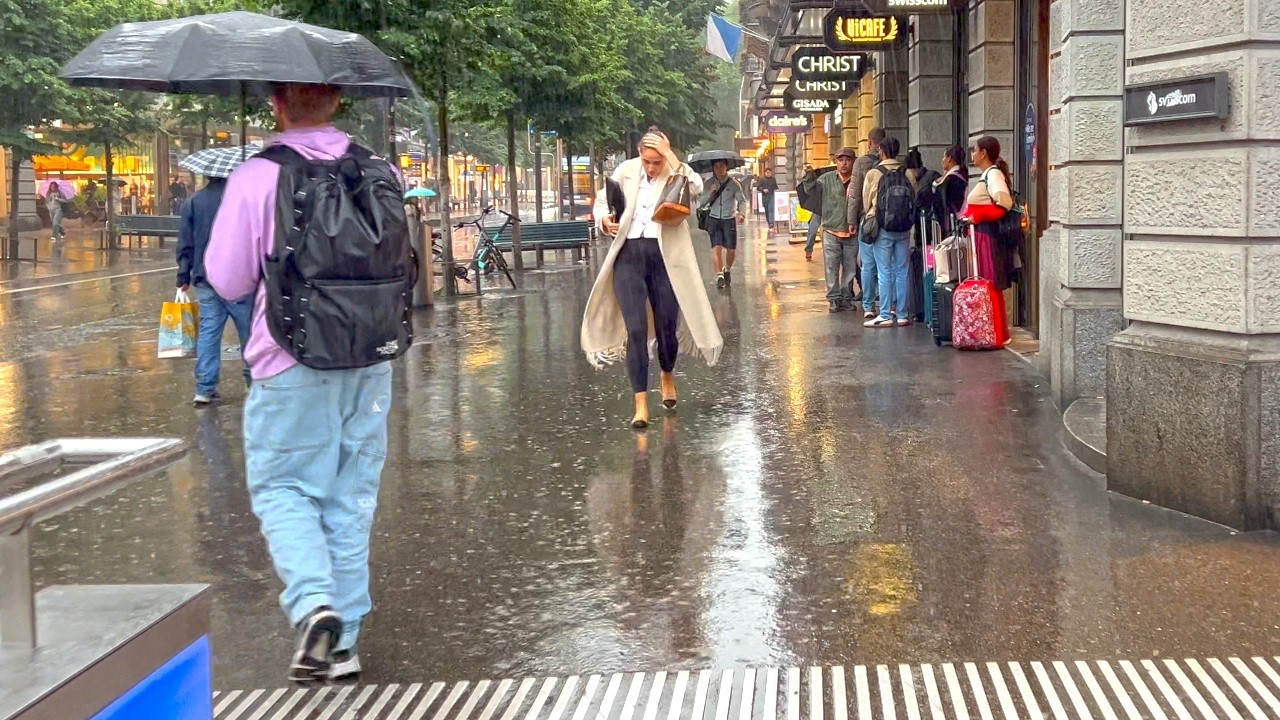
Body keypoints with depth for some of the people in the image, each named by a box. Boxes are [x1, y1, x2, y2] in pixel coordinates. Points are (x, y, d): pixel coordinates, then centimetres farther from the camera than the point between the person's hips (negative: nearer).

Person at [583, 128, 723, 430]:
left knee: (667, 325, 6)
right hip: (628, 255, 1)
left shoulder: (676, 173, 1)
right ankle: (641, 403, -5)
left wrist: (669, 155, -19)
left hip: (664, 256, -1)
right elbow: (602, 201, 17)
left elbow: (696, 187, -20)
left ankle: (668, 375, 40)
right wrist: (604, 220, -5)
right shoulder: (626, 171, 6)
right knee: (635, 329, -8)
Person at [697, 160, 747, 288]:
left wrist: (742, 213, -25)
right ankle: (719, 275, -10)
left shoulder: (734, 184, -4)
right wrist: (711, 192, -18)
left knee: (731, 249, 2)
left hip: (729, 219, 0)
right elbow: (701, 203, -2)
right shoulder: (709, 184, 0)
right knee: (716, 247, -13)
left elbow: (742, 200, -6)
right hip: (714, 219, 0)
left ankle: (728, 270, 30)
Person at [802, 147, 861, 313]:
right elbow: (810, 190, -1)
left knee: (850, 268, 9)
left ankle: (847, 298, 20)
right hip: (831, 231, 0)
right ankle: (834, 299, 8)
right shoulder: (827, 179, 3)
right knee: (831, 268, 1)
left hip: (852, 232, 0)